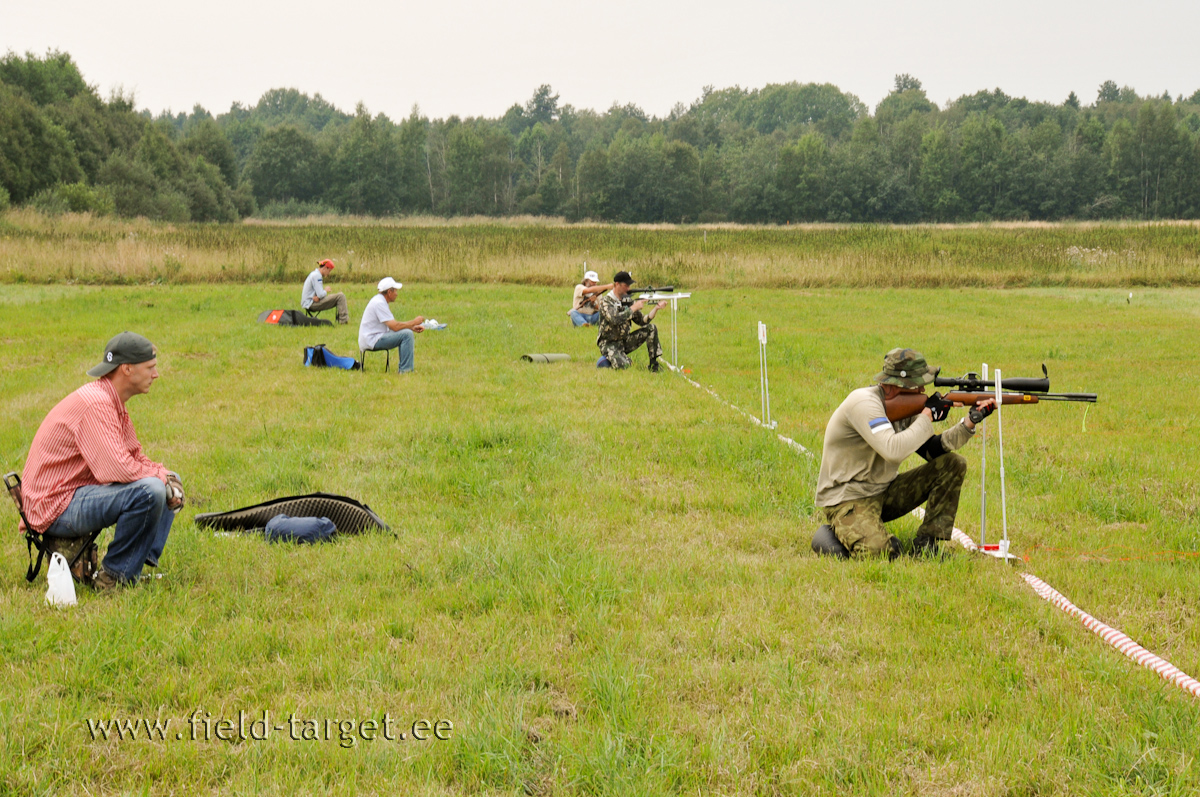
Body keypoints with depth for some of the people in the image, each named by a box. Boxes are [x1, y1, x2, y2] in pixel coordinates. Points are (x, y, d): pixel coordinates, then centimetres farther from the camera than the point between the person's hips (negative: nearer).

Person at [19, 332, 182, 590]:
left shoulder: (113, 402, 12)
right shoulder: (95, 404, -22)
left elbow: (135, 458, 18)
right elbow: (118, 469, -30)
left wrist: (166, 475, -2)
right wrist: (161, 478, -13)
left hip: (81, 490, 11)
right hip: (56, 507, -11)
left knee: (169, 482, 13)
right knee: (150, 490, -29)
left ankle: (142, 564, 3)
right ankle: (113, 577, -16)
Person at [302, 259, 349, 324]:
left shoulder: (314, 274, 17)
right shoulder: (316, 276, -17)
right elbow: (321, 294, -24)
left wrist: (317, 296, -7)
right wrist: (326, 291, -1)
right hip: (311, 304, -11)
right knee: (340, 296, -16)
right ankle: (343, 320, -15)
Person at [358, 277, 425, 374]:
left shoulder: (381, 301, 15)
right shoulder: (379, 303, -18)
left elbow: (393, 324, 18)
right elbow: (395, 326, -23)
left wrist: (412, 327, 6)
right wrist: (414, 322, -11)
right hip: (371, 340, -11)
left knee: (407, 332, 15)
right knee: (407, 334, -19)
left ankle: (402, 367, 13)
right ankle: (405, 370, -18)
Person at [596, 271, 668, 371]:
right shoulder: (605, 301, -14)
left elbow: (642, 321, 7)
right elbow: (615, 319, -31)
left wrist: (656, 308, -6)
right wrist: (634, 307, -25)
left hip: (625, 341, 7)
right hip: (609, 344, -7)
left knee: (651, 328, -6)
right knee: (625, 365, -32)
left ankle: (653, 364, -3)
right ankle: (608, 359, 3)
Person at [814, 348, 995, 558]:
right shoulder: (864, 403, -23)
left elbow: (932, 450, 4)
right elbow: (893, 450, -37)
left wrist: (970, 422, -9)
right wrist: (927, 416, -24)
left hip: (885, 493, 9)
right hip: (847, 499, -9)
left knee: (953, 464, -2)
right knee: (881, 553, -35)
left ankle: (925, 544, -3)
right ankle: (845, 529, 0)